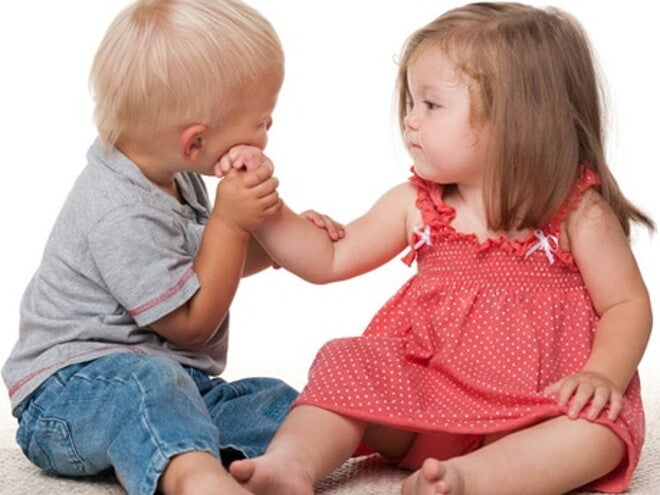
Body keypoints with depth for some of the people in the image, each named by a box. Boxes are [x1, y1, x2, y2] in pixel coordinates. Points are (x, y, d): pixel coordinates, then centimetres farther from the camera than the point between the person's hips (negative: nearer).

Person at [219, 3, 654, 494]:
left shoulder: (577, 212, -5)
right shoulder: (416, 205, 6)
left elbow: (628, 304, -3)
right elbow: (329, 259, 10)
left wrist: (604, 374, -22)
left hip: (534, 408, -3)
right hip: (426, 390, 3)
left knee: (600, 431, -32)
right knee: (346, 363, -17)